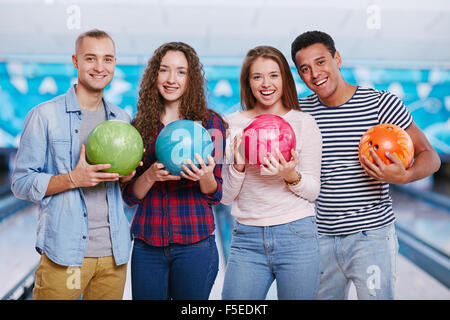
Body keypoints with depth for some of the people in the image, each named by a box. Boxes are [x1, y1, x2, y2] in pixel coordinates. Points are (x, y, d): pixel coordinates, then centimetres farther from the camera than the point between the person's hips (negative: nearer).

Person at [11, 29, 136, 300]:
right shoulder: (44, 115, -2)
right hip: (64, 252, -4)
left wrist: (127, 176, -4)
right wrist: (73, 179, -19)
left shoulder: (122, 119, 12)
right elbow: (21, 183, -4)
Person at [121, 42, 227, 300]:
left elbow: (216, 194, 2)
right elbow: (130, 196, 6)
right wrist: (151, 176, -14)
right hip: (147, 244, 2)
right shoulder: (139, 126, 7)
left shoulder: (210, 122, 0)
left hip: (194, 242, -2)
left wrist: (205, 176, -20)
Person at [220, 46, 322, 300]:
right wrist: (238, 166, -14)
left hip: (297, 234, -1)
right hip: (247, 238, 1)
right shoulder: (233, 124, 4)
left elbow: (313, 191, 2)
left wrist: (291, 176, -18)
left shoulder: (304, 123, 1)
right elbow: (226, 197, 5)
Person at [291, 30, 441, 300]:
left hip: (372, 235, -3)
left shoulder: (382, 103, -7)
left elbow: (430, 157, -5)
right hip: (321, 237, 4)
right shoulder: (301, 111, 3)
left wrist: (403, 176, -25)